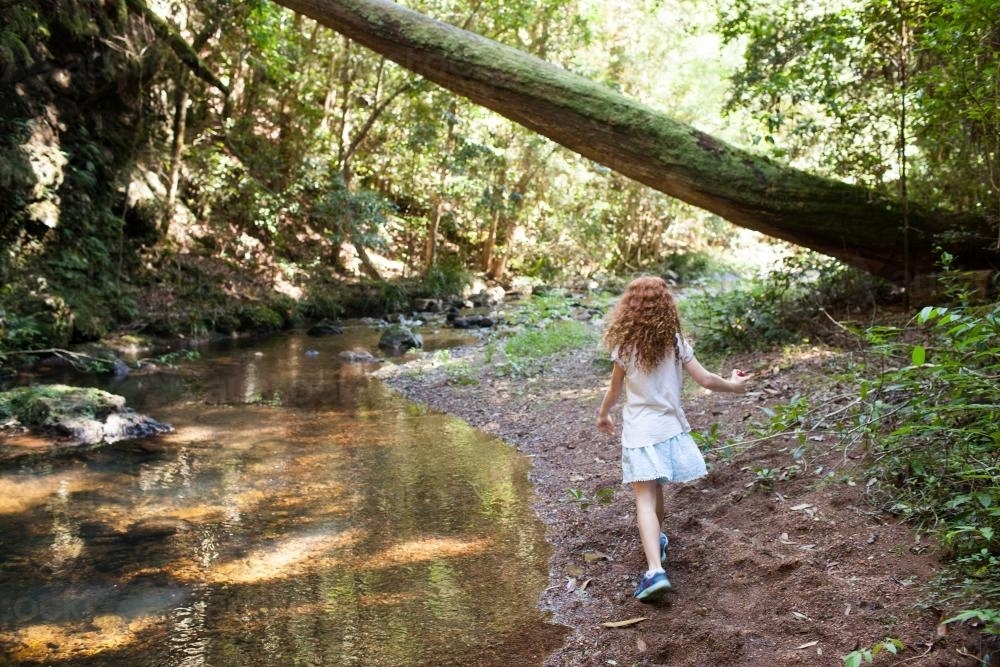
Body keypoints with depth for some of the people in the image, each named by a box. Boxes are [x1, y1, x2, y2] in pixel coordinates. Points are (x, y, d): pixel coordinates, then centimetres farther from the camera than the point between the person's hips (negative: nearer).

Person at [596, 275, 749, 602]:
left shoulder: (625, 346, -7)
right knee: (656, 491, 24)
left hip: (639, 431, -3)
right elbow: (705, 380, 1)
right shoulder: (675, 342, -1)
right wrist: (733, 384, 20)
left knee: (645, 499, -9)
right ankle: (656, 542, 44)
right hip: (670, 427, 4)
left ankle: (655, 570, -23)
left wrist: (603, 414, 23)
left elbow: (615, 389, 3)